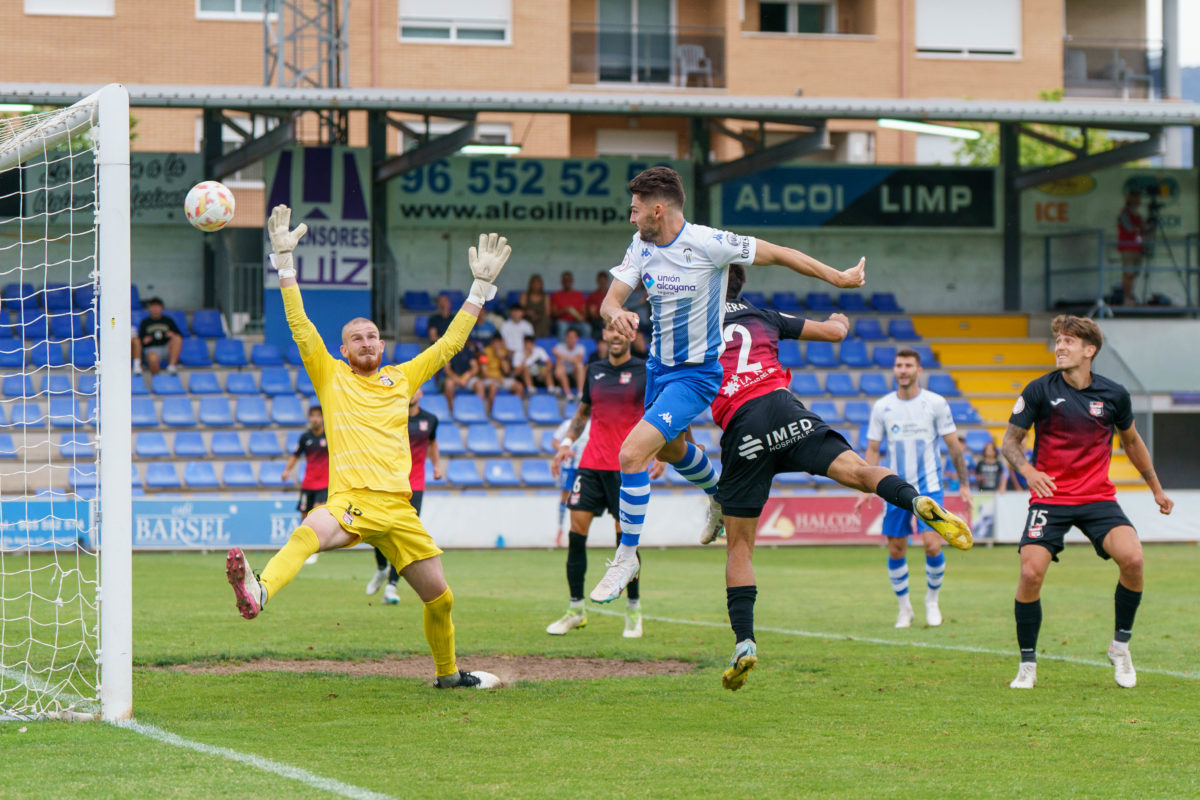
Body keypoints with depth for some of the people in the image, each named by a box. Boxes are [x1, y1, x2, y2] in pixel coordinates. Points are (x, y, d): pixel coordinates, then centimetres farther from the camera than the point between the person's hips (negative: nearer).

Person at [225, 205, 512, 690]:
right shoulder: (331, 377, 11)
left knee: (439, 598, 9)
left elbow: (451, 342, 22)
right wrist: (285, 260, -3)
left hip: (399, 507, 4)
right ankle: (257, 594, -63)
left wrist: (481, 285, 19)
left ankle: (448, 673, 32)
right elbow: (300, 326, 4)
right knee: (307, 534, -38)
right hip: (349, 501, -4)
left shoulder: (403, 378, 18)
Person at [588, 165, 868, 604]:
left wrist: (839, 278, -5)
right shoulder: (641, 247, -4)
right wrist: (616, 313, -35)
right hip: (660, 366, 8)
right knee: (670, 449, 30)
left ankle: (626, 556, -6)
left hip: (697, 373, -8)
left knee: (632, 452, -20)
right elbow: (610, 300, -9)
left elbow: (779, 254, -12)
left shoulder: (707, 243, -22)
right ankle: (720, 495, 61)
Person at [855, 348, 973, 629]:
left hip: (929, 485, -2)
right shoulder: (882, 407, 2)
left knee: (932, 545, -13)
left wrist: (964, 484, 0)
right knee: (896, 550, 2)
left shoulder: (936, 403, -3)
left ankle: (932, 600, 9)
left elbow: (954, 446, 2)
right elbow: (872, 449, 7)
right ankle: (904, 607, 19)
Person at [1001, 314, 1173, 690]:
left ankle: (1121, 645, 2)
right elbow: (1010, 439, 1)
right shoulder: (1040, 390, -6)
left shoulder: (1114, 394, 0)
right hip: (1050, 496, -1)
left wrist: (1156, 488, 24)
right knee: (1031, 573, -17)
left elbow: (1131, 440, 18)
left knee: (1132, 558, -21)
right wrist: (1026, 469, -20)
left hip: (1098, 497, 1)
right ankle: (1027, 664, 3)